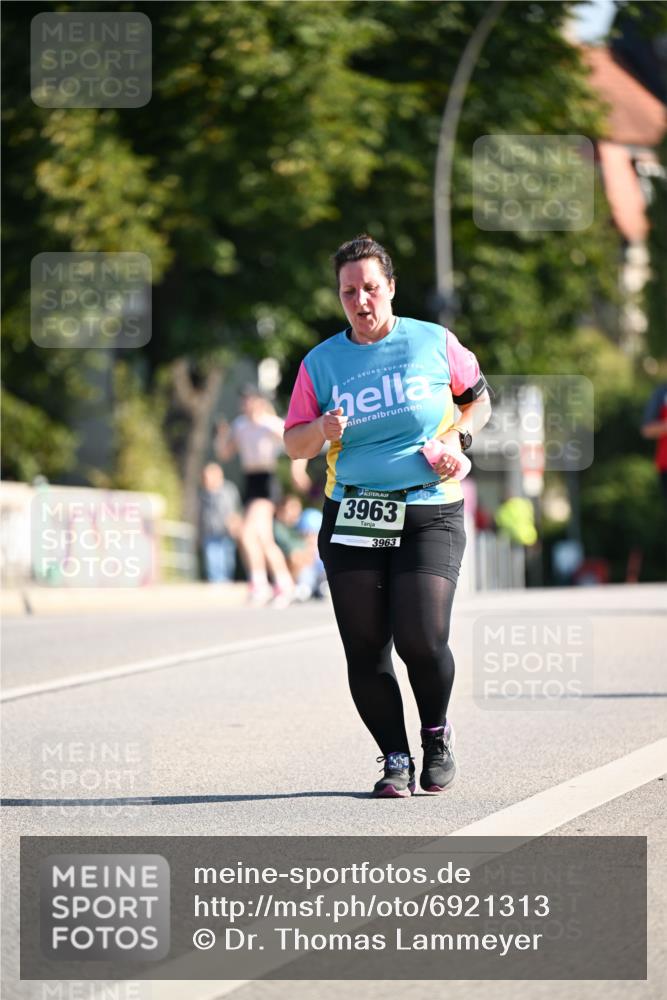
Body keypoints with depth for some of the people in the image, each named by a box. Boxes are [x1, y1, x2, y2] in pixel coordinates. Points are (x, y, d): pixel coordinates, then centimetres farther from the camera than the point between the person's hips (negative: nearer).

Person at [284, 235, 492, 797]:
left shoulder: (436, 343, 4)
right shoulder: (321, 363, 6)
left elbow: (478, 398, 17)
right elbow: (293, 444, 8)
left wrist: (458, 439, -2)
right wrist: (322, 430, -14)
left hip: (430, 513, -2)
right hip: (352, 518, 2)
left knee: (422, 639, -14)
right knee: (365, 648, -3)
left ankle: (438, 734, 15)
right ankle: (395, 759, 11)